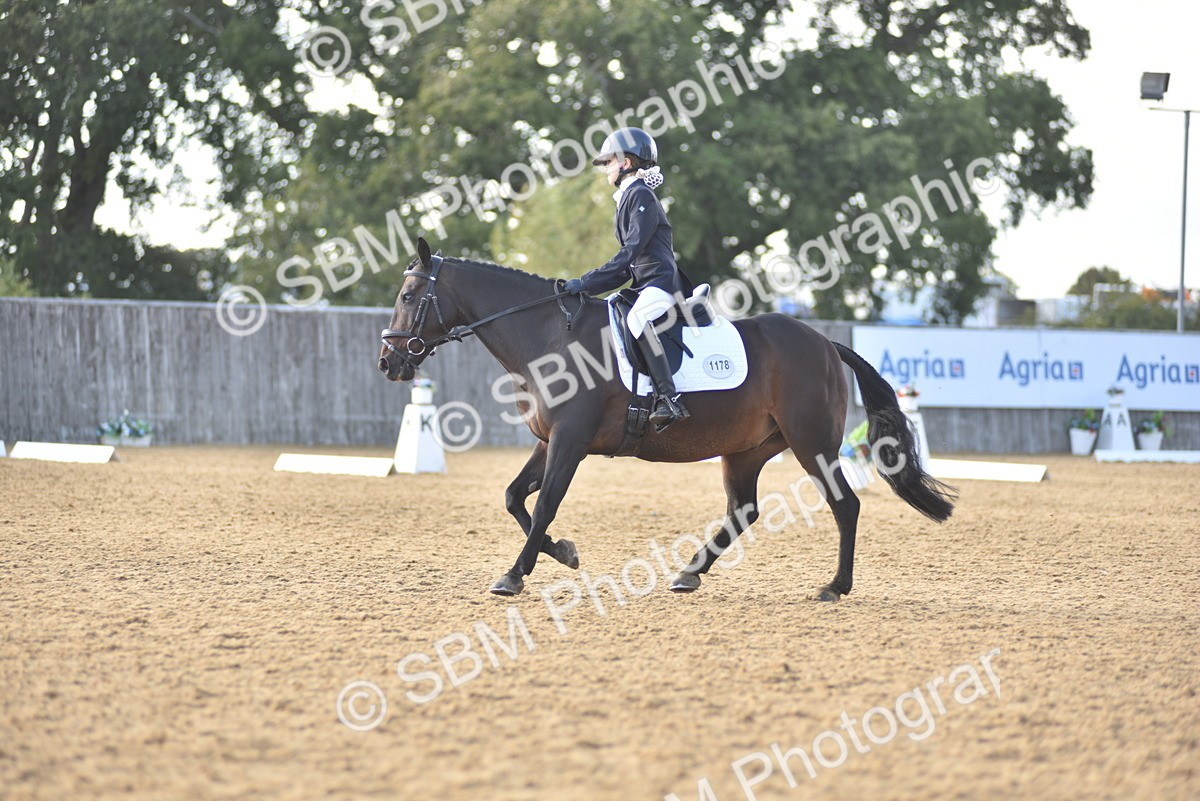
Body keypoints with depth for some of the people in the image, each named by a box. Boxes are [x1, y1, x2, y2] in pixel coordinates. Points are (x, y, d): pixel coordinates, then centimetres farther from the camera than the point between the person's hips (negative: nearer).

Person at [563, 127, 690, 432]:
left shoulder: (641, 196, -9)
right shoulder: (628, 197, 21)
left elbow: (630, 253, -17)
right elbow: (629, 258, 23)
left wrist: (586, 283, -18)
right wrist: (586, 285, 14)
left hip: (662, 281, -12)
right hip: (643, 286, 12)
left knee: (637, 318, -37)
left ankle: (669, 398, -43)